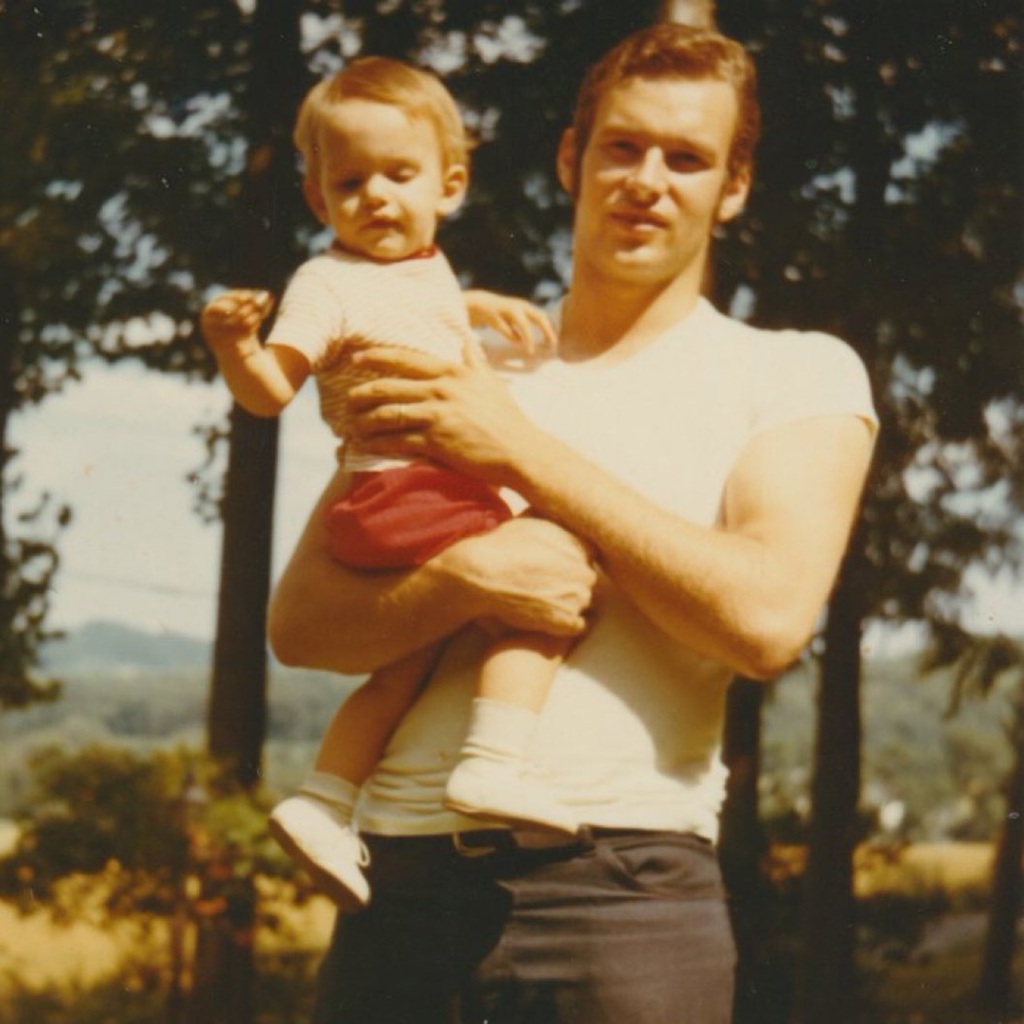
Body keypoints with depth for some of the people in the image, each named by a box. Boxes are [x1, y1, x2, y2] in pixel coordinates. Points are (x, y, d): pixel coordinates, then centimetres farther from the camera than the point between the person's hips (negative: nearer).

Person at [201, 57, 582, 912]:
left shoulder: (425, 270, 21)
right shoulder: (330, 283, -5)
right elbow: (269, 391, -14)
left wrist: (489, 308, 29)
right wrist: (235, 346, -33)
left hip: (454, 487, 10)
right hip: (403, 493, -10)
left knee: (410, 659, 15)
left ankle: (324, 802, 19)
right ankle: (495, 765, -29)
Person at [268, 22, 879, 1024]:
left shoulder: (798, 374, 8)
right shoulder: (452, 364, 16)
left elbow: (768, 617, -10)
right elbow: (298, 622, 7)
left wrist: (522, 453, -5)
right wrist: (468, 576, -14)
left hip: (623, 894, -3)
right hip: (402, 889, 3)